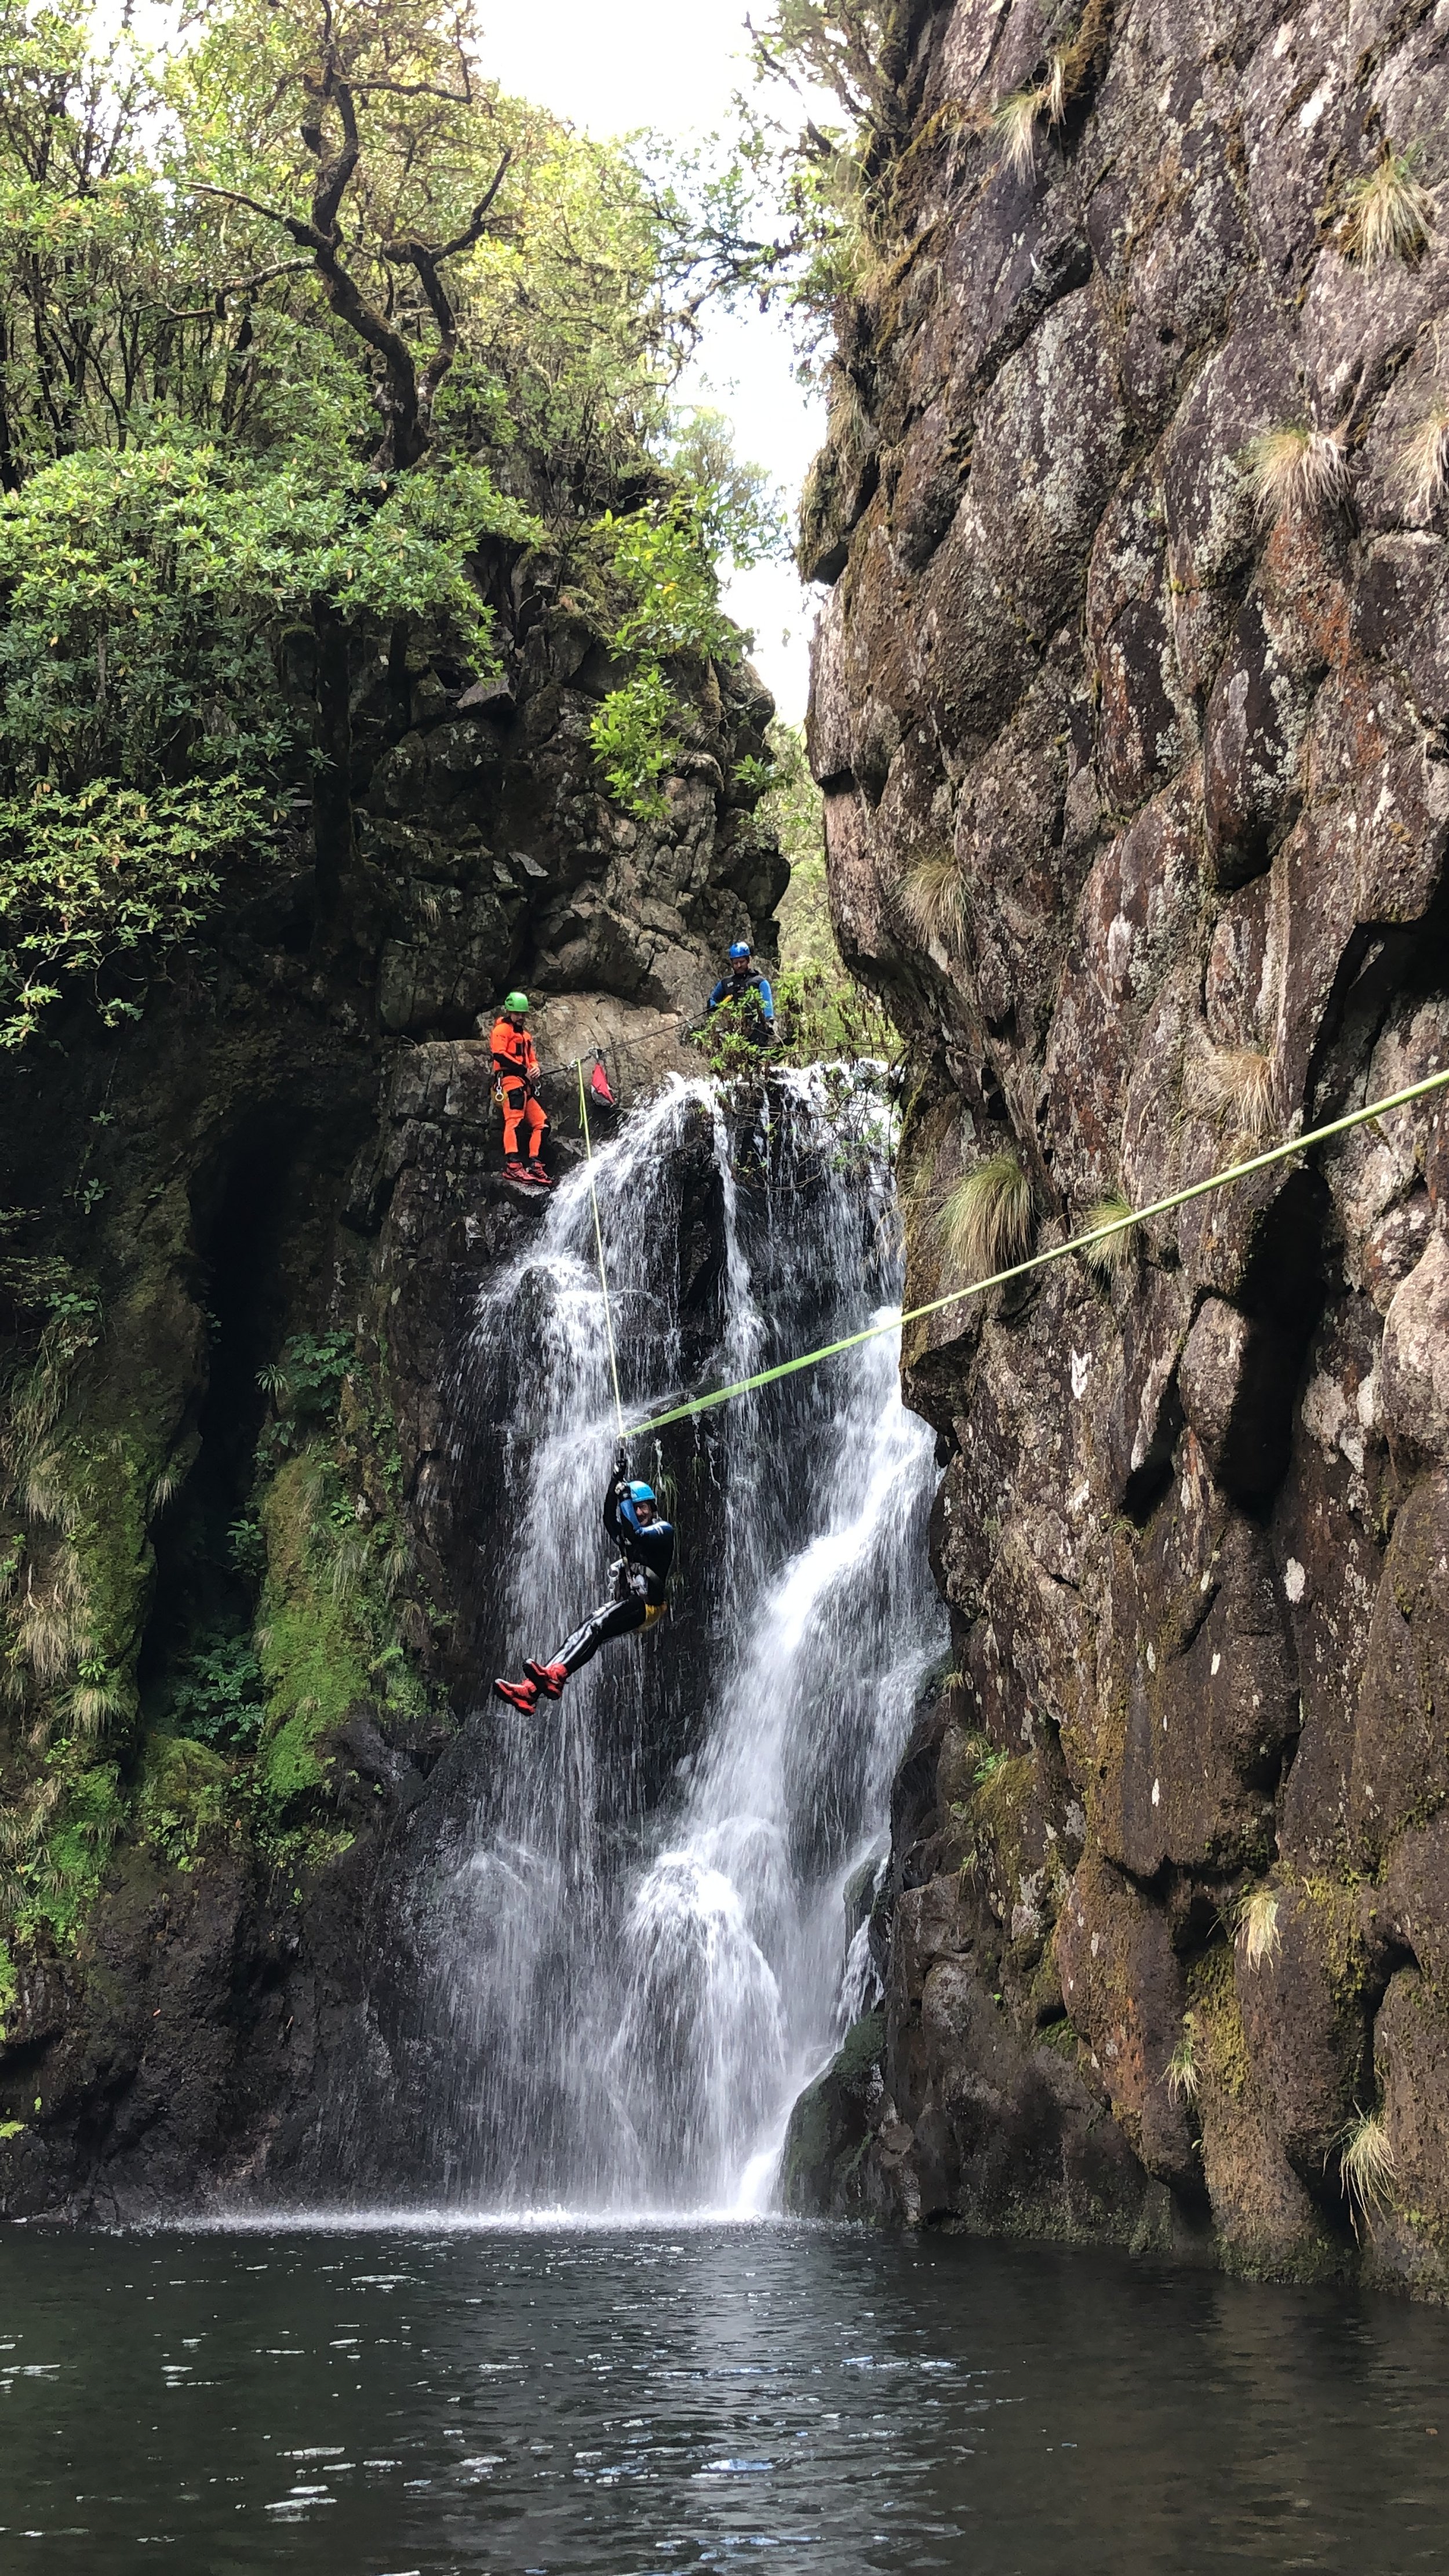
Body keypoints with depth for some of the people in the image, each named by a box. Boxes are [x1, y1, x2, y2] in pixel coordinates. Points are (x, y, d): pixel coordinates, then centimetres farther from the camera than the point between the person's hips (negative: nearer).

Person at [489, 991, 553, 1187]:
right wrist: (523, 1069, -14)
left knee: (542, 1123, 2)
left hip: (527, 1083, 9)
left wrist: (535, 1068, 4)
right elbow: (499, 1055, -11)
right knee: (514, 1120, -22)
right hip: (511, 1079, -9)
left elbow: (532, 1058, 29)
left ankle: (535, 1165, -1)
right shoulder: (502, 1029, 3)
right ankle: (512, 1165, -33)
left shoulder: (525, 1035, 30)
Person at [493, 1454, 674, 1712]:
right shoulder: (627, 1536, 23)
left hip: (648, 1606, -7)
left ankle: (555, 1676, -54)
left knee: (595, 1626, -32)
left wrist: (625, 1497, -14)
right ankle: (529, 1690, -34)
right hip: (623, 1602, 7)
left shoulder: (663, 1531, 4)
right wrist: (616, 1481, -7)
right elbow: (609, 1520, 2)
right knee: (582, 1634, -17)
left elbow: (636, 1533, -17)